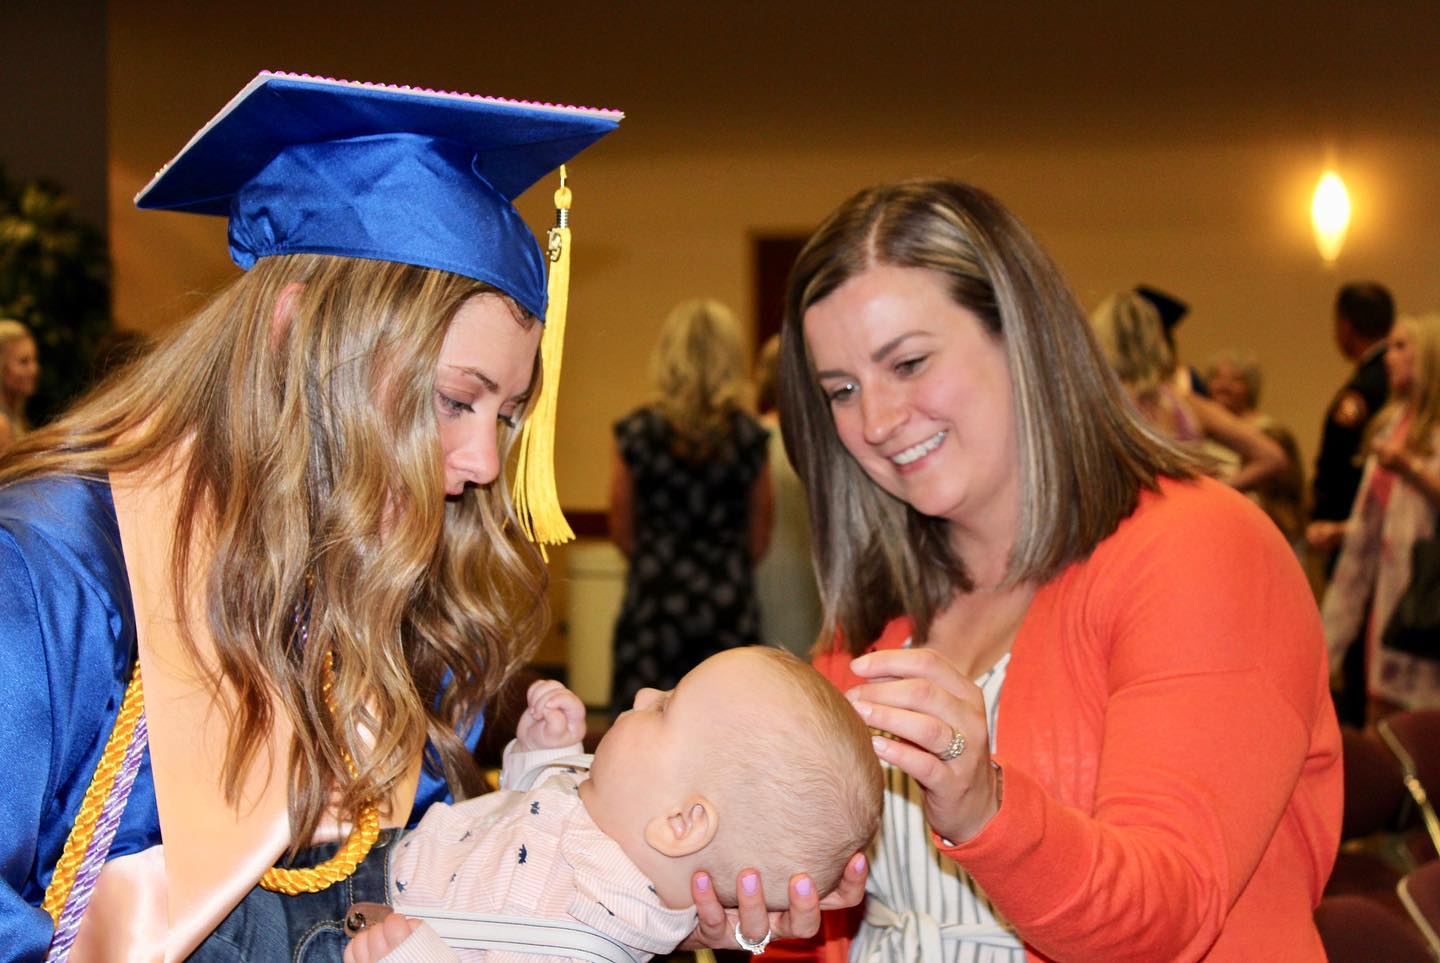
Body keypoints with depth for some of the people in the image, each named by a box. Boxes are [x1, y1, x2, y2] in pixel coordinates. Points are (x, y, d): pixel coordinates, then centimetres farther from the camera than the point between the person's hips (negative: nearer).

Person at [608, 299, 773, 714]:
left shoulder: (637, 431, -3)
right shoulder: (749, 436, -2)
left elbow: (622, 532, 5)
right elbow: (758, 539, 6)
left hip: (654, 598, 0)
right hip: (728, 600, 0)